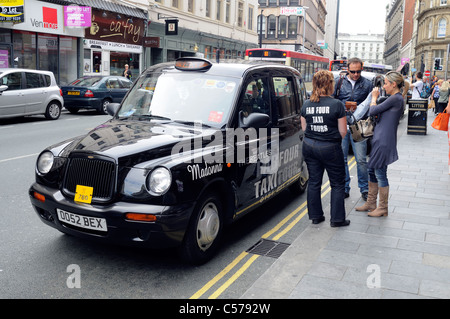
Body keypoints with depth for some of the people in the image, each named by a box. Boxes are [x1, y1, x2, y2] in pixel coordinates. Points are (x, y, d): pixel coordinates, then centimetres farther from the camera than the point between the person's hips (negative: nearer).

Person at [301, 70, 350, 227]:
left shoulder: (306, 105, 1)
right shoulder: (336, 104, -13)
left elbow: (304, 128, 8)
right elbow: (343, 131, -9)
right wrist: (332, 137, 10)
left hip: (309, 146, 5)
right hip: (330, 148, -5)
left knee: (314, 181, 15)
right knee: (337, 184, 9)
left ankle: (315, 216, 23)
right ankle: (337, 219, 14)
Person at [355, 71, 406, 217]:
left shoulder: (396, 98, -15)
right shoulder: (396, 99, 15)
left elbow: (373, 111, -14)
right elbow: (378, 114, 17)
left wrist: (374, 97, 3)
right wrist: (375, 98, 6)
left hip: (384, 141, -10)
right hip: (379, 140, 10)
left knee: (380, 173, -1)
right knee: (372, 171, 15)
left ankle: (383, 208, 10)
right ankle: (371, 203, 26)